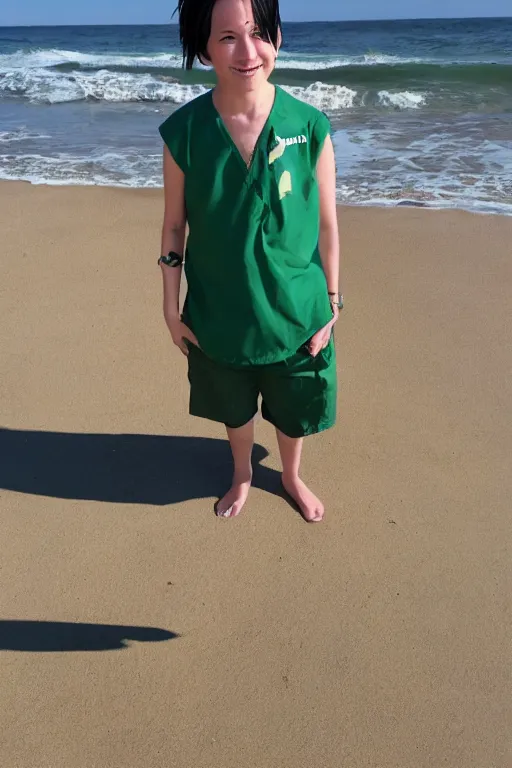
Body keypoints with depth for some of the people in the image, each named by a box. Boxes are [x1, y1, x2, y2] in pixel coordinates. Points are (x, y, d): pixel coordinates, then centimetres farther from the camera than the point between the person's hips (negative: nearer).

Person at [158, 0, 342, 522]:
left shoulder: (310, 127, -13)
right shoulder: (183, 131, -12)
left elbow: (327, 225, -5)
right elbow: (174, 227, -4)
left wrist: (332, 304, -2)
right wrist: (171, 308, 0)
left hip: (295, 312, 0)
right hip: (218, 315, 1)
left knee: (292, 410, 19)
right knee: (233, 407, 22)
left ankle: (291, 477, 51)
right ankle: (242, 475, 54)